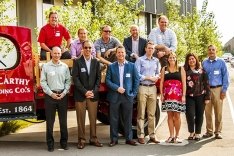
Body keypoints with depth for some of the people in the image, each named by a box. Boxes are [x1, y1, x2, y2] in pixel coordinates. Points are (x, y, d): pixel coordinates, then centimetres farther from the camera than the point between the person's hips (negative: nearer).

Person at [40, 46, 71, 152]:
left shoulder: (65, 66, 6)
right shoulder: (46, 66, 1)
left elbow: (68, 81, 6)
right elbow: (43, 82, -1)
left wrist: (64, 93, -6)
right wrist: (51, 93, -8)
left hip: (63, 95, 2)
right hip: (50, 95, -1)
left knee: (63, 120, 7)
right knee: (50, 120, 2)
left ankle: (64, 142, 17)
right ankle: (50, 143, 10)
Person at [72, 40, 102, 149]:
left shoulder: (96, 62, 8)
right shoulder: (77, 62, -1)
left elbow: (98, 78, 6)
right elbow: (75, 79, -6)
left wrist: (93, 91, -6)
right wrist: (85, 92, -12)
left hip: (93, 94, 2)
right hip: (80, 95, -2)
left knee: (93, 118, 5)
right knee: (81, 118, 1)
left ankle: (93, 138, 15)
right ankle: (81, 140, 9)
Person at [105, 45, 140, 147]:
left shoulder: (131, 66, 6)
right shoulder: (111, 66, 6)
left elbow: (136, 80, 6)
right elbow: (107, 80, 0)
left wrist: (134, 93, -1)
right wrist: (117, 88, -12)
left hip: (128, 96, 0)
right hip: (114, 96, 0)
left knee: (128, 119, 5)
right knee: (114, 119, 3)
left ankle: (129, 138, 15)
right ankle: (114, 139, 11)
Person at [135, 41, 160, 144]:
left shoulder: (156, 61, 14)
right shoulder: (140, 60, 0)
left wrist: (156, 77, -2)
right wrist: (149, 78, -8)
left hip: (153, 88, 4)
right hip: (142, 87, -4)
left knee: (152, 114, 6)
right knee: (141, 113, -3)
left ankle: (152, 135, 11)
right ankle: (140, 136, 0)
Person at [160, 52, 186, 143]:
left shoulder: (180, 69, 7)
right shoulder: (164, 69, 11)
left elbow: (184, 83, 3)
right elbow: (161, 82, 8)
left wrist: (183, 95, -5)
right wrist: (161, 94, -1)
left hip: (178, 95, -1)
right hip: (167, 95, 2)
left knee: (177, 115, -2)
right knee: (170, 115, 3)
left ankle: (177, 136, 8)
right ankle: (171, 136, 9)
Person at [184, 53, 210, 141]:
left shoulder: (202, 71, 7)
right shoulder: (184, 71, 7)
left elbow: (206, 84, 5)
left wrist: (207, 97, -1)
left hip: (200, 96, 1)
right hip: (189, 96, 0)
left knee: (199, 115, 4)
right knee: (190, 114, -10)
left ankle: (197, 133, 18)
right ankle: (191, 132, 10)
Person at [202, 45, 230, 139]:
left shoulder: (221, 62, 3)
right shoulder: (204, 63, 11)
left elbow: (225, 76, 2)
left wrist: (224, 90, -5)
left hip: (217, 89, -2)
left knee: (218, 112, -2)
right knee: (207, 112, 3)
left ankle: (218, 131, 8)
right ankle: (209, 131, 13)